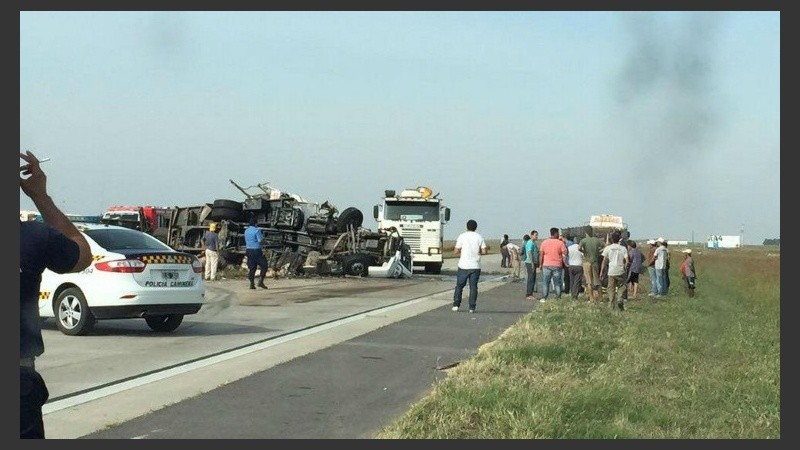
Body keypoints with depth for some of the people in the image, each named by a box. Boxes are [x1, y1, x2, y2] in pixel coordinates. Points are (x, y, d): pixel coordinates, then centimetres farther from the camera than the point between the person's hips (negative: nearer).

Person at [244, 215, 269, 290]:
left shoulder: (246, 230, 12)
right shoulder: (257, 230, -12)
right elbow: (260, 240, -14)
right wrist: (262, 234, 1)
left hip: (248, 250, 7)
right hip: (256, 250, -7)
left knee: (251, 267, 8)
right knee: (264, 266, 2)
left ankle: (252, 284, 5)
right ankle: (260, 282, -7)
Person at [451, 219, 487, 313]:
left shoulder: (462, 236, -2)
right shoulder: (479, 237, 2)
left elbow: (456, 251, -5)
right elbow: (484, 251, -2)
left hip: (463, 266, -1)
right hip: (475, 266, 1)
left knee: (459, 286, 9)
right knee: (473, 287, 4)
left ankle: (456, 305, 4)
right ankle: (472, 307, 0)